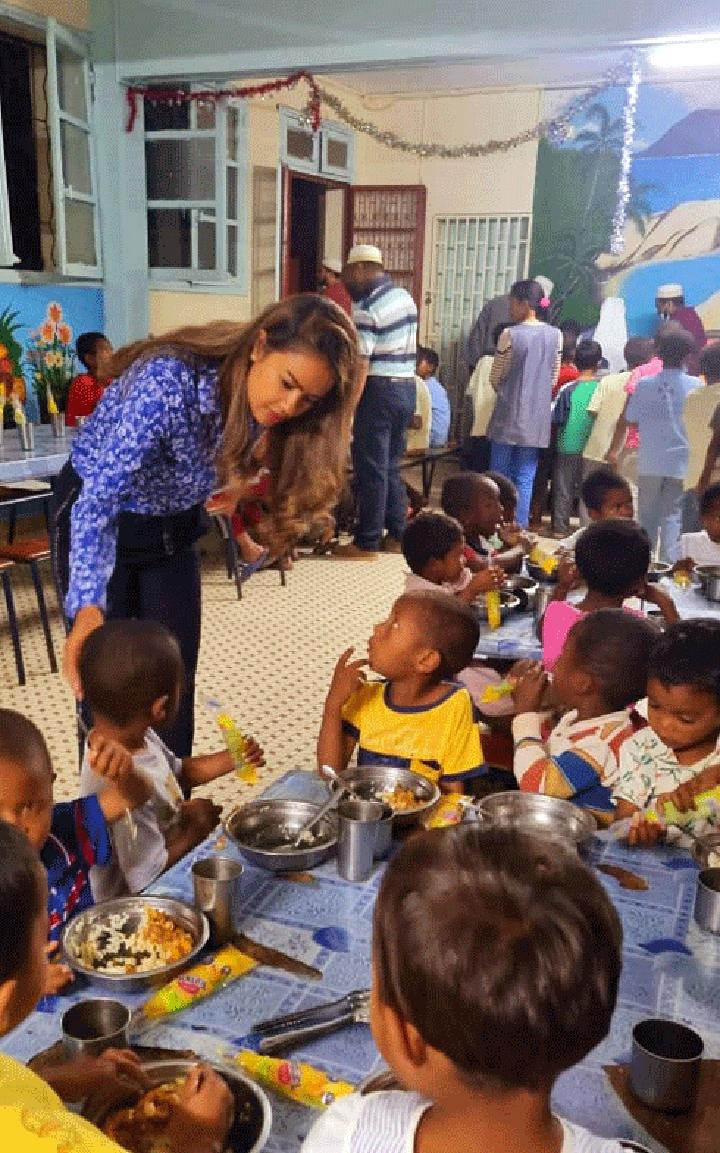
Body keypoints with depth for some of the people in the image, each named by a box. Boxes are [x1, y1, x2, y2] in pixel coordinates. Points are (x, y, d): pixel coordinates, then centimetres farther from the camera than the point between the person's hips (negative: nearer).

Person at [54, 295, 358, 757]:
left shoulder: (259, 404, -16)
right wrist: (89, 608, -51)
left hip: (173, 530, 5)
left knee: (176, 681, 5)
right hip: (95, 524, -5)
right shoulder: (168, 384, -36)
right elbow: (100, 497, -42)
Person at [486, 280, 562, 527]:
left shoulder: (511, 334, -11)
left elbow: (495, 379, -3)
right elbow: (553, 379, 8)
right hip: (537, 419, 3)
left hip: (508, 417, -3)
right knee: (525, 479, 8)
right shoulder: (555, 335, 1)